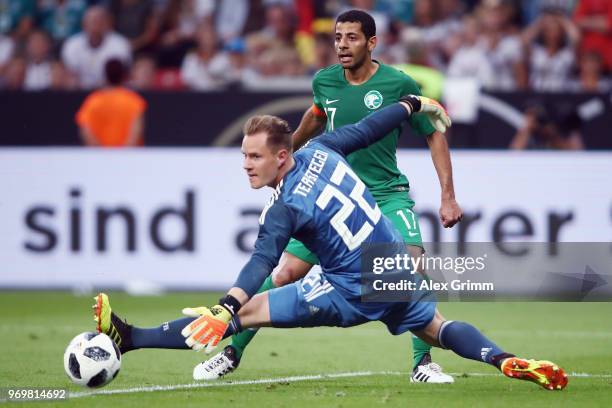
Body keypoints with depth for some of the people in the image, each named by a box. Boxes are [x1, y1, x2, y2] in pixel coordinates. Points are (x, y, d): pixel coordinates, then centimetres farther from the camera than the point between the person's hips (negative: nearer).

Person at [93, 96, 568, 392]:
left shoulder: (285, 209, -19)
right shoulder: (319, 150, 0)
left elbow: (261, 263, -32)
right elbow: (368, 129, 13)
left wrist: (227, 308, -45)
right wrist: (415, 103, 30)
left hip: (354, 292, -8)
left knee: (245, 313, -11)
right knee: (437, 329, 32)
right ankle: (507, 361, 10)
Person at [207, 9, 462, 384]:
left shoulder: (399, 85, -12)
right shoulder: (325, 82, -1)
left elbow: (434, 134, 0)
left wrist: (448, 196, -6)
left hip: (387, 194, -3)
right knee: (284, 273, -4)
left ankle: (423, 363, -10)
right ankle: (232, 352, 11)